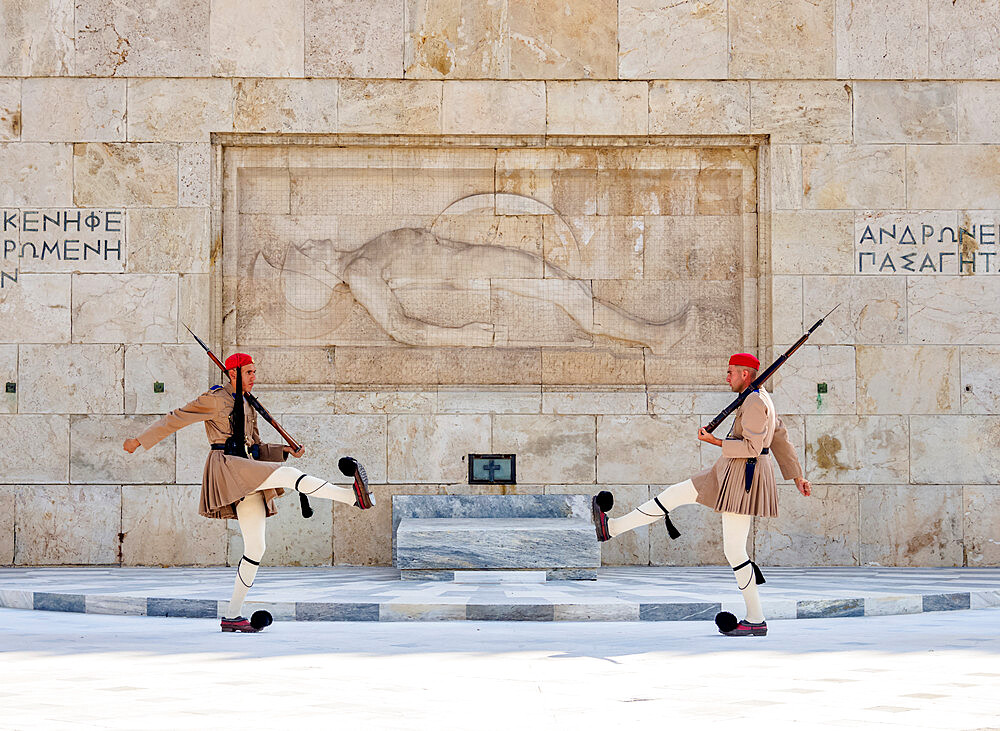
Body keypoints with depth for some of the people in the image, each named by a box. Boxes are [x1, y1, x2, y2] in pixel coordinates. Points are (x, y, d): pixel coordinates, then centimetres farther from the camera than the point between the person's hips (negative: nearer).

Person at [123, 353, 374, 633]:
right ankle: (352, 496, -38)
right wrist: (140, 440, 0)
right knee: (288, 475, -27)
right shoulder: (215, 400, 1)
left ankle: (233, 616, 8)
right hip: (225, 465, -9)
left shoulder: (248, 407, 24)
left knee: (255, 549, 4)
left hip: (247, 478, 9)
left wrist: (287, 450, 11)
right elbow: (176, 418, 1)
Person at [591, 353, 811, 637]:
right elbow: (781, 440, 19)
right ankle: (612, 527, 16)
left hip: (742, 479, -10)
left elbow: (752, 447, -24)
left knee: (734, 551, -5)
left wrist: (715, 441, -15)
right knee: (676, 493, 11)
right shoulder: (761, 399, 15)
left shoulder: (754, 403, -17)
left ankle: (756, 620, 3)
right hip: (729, 474, 10)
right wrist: (797, 477, 22)